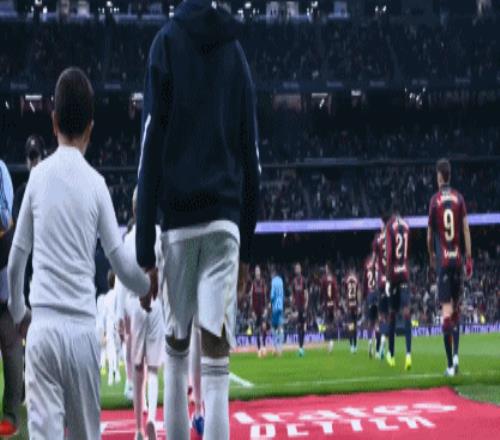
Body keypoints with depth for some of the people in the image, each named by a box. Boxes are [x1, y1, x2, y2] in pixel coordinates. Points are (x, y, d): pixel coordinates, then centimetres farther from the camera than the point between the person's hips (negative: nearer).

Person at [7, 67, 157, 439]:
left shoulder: (38, 176, 3)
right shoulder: (95, 183, 0)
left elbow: (17, 258, 9)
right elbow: (120, 260, 1)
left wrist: (18, 312, 26)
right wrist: (147, 286, 23)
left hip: (42, 328, 0)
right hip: (82, 329, 0)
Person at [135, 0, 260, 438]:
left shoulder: (167, 44, 2)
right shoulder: (236, 52, 13)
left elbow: (152, 148, -4)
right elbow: (251, 156, 13)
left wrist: (145, 251, -3)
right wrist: (247, 247, 20)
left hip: (179, 220, -1)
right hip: (227, 220, 2)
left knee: (176, 348, 13)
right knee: (216, 360, -6)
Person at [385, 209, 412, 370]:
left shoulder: (390, 226, -4)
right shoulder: (406, 226, 6)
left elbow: (389, 253, -8)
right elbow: (408, 252, 12)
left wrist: (387, 278, -7)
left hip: (394, 273, -2)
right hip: (405, 273, 2)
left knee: (392, 314, 9)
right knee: (406, 313, -8)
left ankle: (391, 354, 19)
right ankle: (408, 353, -22)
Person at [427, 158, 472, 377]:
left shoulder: (435, 201, -2)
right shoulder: (459, 199, 3)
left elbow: (430, 235, 4)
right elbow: (466, 230, -1)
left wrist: (431, 257, 21)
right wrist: (469, 258, 2)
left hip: (443, 259, -3)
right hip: (457, 257, 3)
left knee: (446, 308, -6)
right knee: (456, 307, 16)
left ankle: (450, 364, -9)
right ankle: (455, 355, 5)